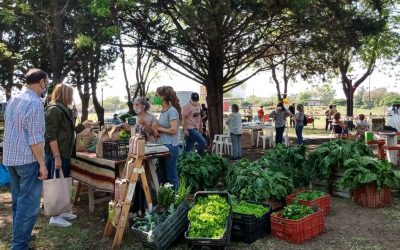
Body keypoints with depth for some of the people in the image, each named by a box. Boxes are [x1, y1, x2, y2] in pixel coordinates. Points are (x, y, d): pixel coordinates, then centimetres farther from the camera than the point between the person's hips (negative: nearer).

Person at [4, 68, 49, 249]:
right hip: (28, 160, -9)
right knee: (28, 204, -1)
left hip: (10, 158, 9)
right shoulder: (35, 102, -16)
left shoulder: (13, 100, 11)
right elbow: (34, 138, -20)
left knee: (18, 201, 18)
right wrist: (42, 164, -16)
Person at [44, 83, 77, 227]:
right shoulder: (53, 109, -16)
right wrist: (57, 156, -24)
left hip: (65, 153, 10)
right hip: (56, 154, -10)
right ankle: (55, 216, 9)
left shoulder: (63, 109, 14)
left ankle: (61, 211, 27)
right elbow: (51, 135, -22)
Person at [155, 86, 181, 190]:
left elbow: (173, 130, -22)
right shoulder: (163, 111, 12)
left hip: (170, 146, -9)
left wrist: (159, 128, -12)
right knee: (162, 176, 18)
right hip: (162, 145, 9)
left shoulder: (172, 111, -15)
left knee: (171, 176, 2)